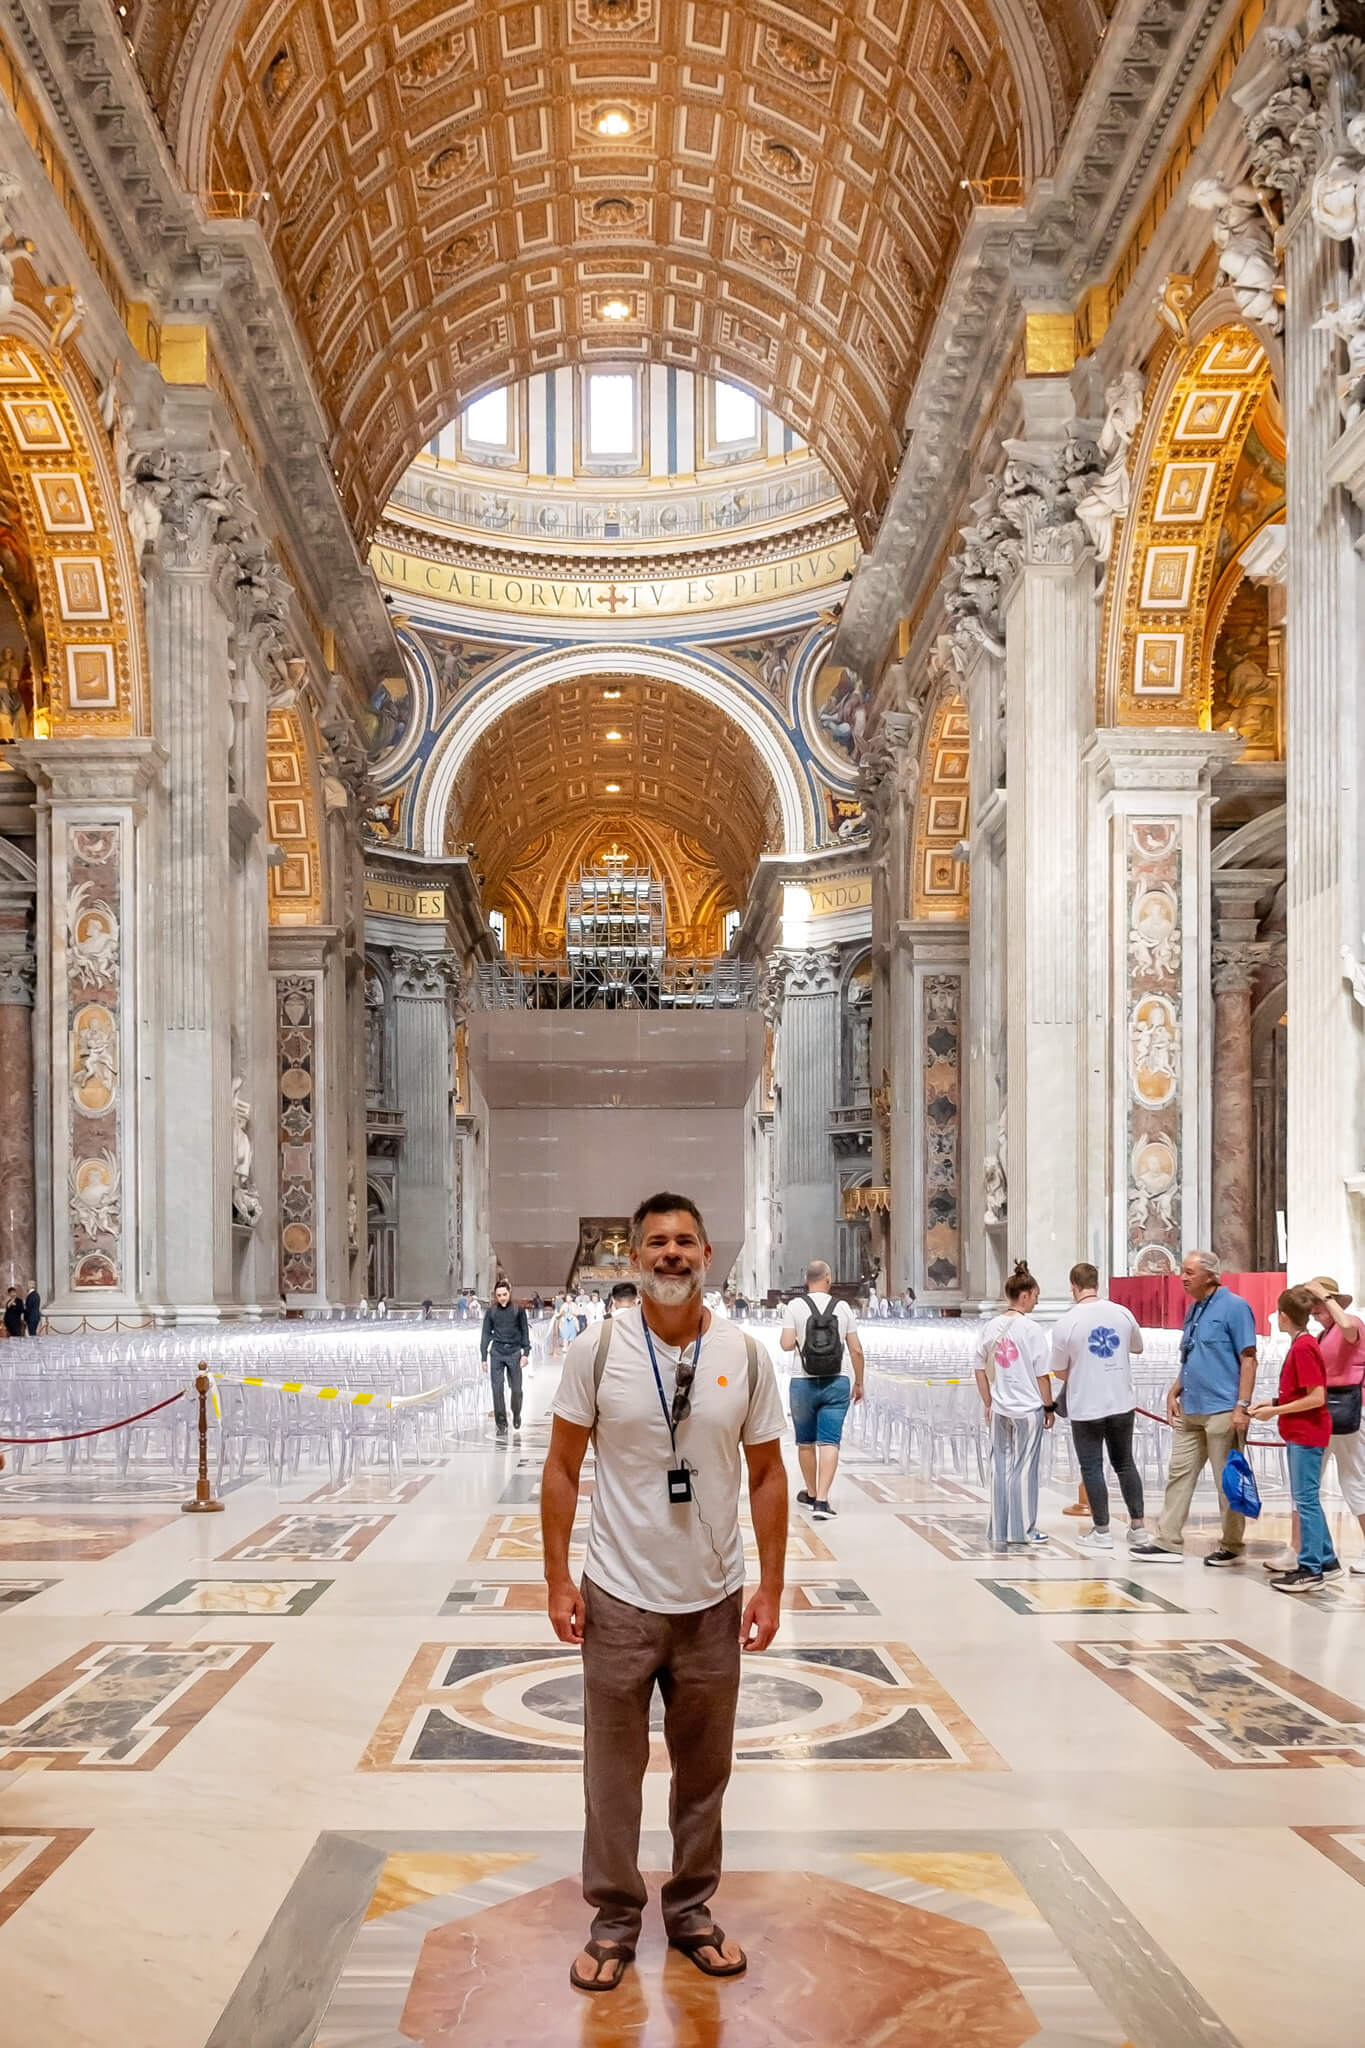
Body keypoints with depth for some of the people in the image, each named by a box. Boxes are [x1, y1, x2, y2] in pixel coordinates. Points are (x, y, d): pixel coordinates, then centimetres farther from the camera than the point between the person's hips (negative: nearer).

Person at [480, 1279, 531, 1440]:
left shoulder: (518, 1309, 0)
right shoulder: (491, 1311, 3)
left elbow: (525, 1332, 4)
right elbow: (485, 1334, 7)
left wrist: (526, 1353, -2)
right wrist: (484, 1357, 5)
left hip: (514, 1352, -1)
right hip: (497, 1353, 1)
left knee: (516, 1389, -1)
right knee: (497, 1389, -1)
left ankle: (516, 1422, 17)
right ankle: (501, 1423, 7)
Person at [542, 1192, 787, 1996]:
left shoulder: (745, 1355, -4)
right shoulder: (598, 1349, -8)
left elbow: (768, 1474, 3)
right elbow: (562, 1467, -2)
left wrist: (771, 1586, 0)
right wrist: (558, 1579, -6)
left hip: (713, 1601, 2)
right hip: (619, 1599, -1)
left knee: (705, 1770, 15)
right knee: (614, 1770, 9)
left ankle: (692, 1911, 34)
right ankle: (615, 1921, 26)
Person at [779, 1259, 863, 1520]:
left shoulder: (796, 1306, -4)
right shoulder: (843, 1307, 1)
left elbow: (786, 1344, -12)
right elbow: (856, 1350, 1)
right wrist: (859, 1383, 12)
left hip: (804, 1383, 0)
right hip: (836, 1383, 0)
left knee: (805, 1442, 16)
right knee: (829, 1442, -3)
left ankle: (811, 1494, 30)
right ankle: (822, 1500, -14)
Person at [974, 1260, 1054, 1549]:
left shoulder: (989, 1328, 2)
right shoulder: (1031, 1330, -13)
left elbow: (980, 1371, 7)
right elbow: (1042, 1375, -9)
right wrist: (1049, 1407, 2)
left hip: (999, 1410, 5)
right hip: (1028, 1409, -4)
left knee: (1000, 1468, 10)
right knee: (1024, 1469, 6)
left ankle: (1000, 1532, 16)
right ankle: (1023, 1530, 16)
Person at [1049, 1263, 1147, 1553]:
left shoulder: (1065, 1323, -13)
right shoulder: (1122, 1313, -2)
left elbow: (1059, 1372, -3)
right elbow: (1138, 1348, 17)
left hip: (1086, 1408, -4)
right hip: (1122, 1404, 4)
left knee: (1092, 1468, 7)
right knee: (1124, 1463, 17)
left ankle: (1101, 1531, 10)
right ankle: (1137, 1525, 21)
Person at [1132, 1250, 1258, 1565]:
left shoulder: (1234, 1307, -11)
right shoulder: (1194, 1309, 14)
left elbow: (1248, 1359, -13)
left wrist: (1242, 1406, -18)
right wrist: (1174, 1394, 14)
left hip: (1222, 1411, -8)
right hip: (1189, 1410, 8)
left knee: (1228, 1481, 2)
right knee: (1179, 1474, 8)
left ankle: (1232, 1547, 14)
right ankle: (1168, 1542, 12)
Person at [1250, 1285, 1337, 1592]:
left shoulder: (1303, 1347, -18)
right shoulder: (1302, 1344, 11)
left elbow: (1316, 1397, -22)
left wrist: (1274, 1411, -18)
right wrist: (1273, 1403, 8)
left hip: (1307, 1434, -10)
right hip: (1298, 1433, 10)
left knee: (1306, 1499, -6)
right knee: (1306, 1498, 16)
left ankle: (1310, 1569, -3)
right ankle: (1325, 1558, 24)